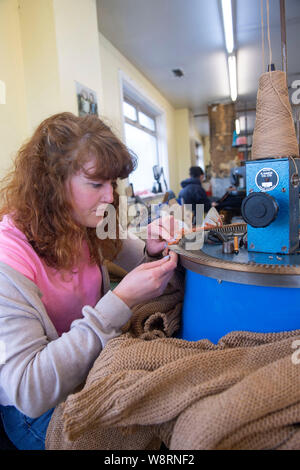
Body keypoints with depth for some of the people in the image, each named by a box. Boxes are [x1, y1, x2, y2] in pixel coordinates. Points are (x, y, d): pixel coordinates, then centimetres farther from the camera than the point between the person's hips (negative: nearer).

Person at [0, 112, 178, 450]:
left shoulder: (80, 227, -3)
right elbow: (28, 392, -29)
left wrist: (151, 251, -10)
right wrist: (121, 301, -32)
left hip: (97, 365, 7)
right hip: (37, 411, -6)